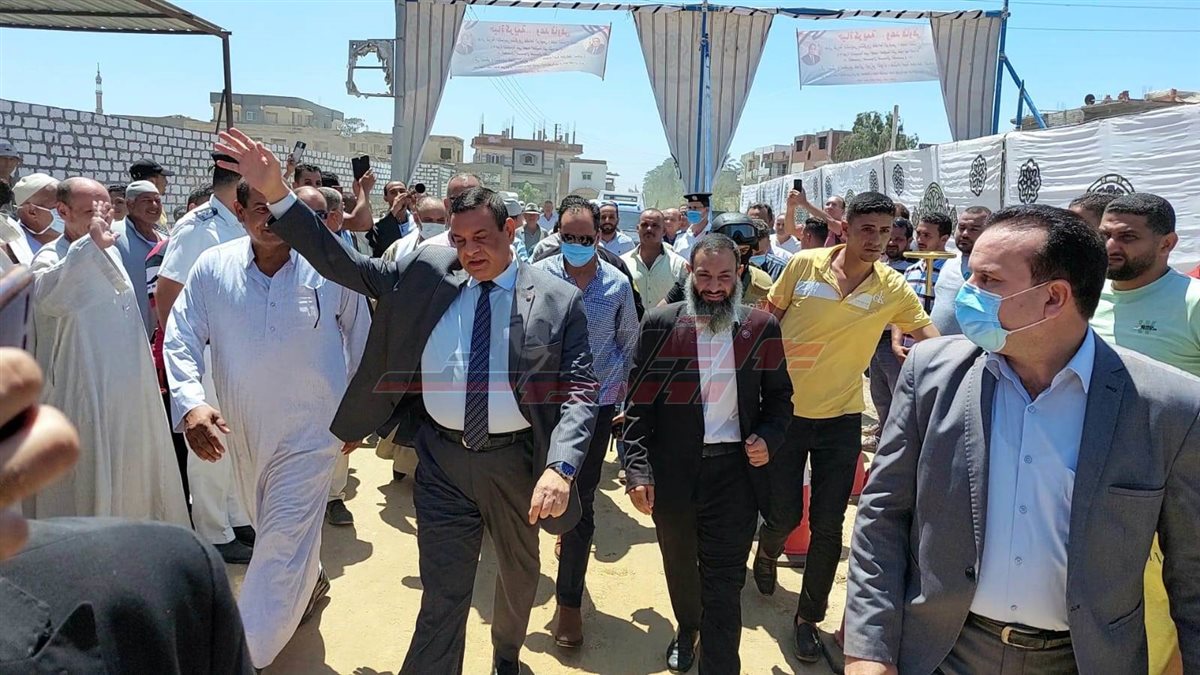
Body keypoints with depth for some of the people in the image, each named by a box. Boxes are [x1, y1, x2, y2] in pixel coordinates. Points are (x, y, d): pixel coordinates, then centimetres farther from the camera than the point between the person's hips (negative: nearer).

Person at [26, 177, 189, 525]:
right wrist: (91, 242, -41)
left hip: (132, 399, 8)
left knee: (131, 478, 19)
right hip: (85, 400, -8)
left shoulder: (109, 250, 11)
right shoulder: (50, 258, -13)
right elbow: (48, 297, -38)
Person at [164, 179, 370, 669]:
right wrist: (188, 402, -21)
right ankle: (309, 582, 53)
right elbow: (181, 339, -3)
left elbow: (361, 343, 0)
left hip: (309, 428, -4)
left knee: (283, 540, -4)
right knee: (270, 525, 24)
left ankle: (247, 656, 9)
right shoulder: (212, 268, -7)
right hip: (242, 427, 4)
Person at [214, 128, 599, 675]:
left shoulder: (558, 300, -9)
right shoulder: (426, 272, -2)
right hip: (442, 458, 0)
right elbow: (343, 264, -1)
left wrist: (560, 468, -27)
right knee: (442, 596, 5)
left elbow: (579, 390, -13)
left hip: (516, 460, 1)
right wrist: (276, 194, -10)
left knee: (519, 574, 24)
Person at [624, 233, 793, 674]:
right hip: (672, 468, 1)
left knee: (724, 579, 2)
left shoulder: (761, 327, 0)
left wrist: (768, 438, -10)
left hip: (735, 470, -1)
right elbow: (639, 403, -4)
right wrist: (637, 468, -11)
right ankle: (687, 627, 50)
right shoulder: (660, 324, -4)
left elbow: (779, 397, 9)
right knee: (679, 565, 22)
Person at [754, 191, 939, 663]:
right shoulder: (803, 265, -8)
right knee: (783, 514, 6)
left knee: (827, 526, 5)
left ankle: (809, 618, 26)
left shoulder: (892, 288, -7)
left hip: (841, 418, 1)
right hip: (785, 410, 0)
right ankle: (767, 553, 44)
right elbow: (769, 319, 2)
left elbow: (931, 338, -4)